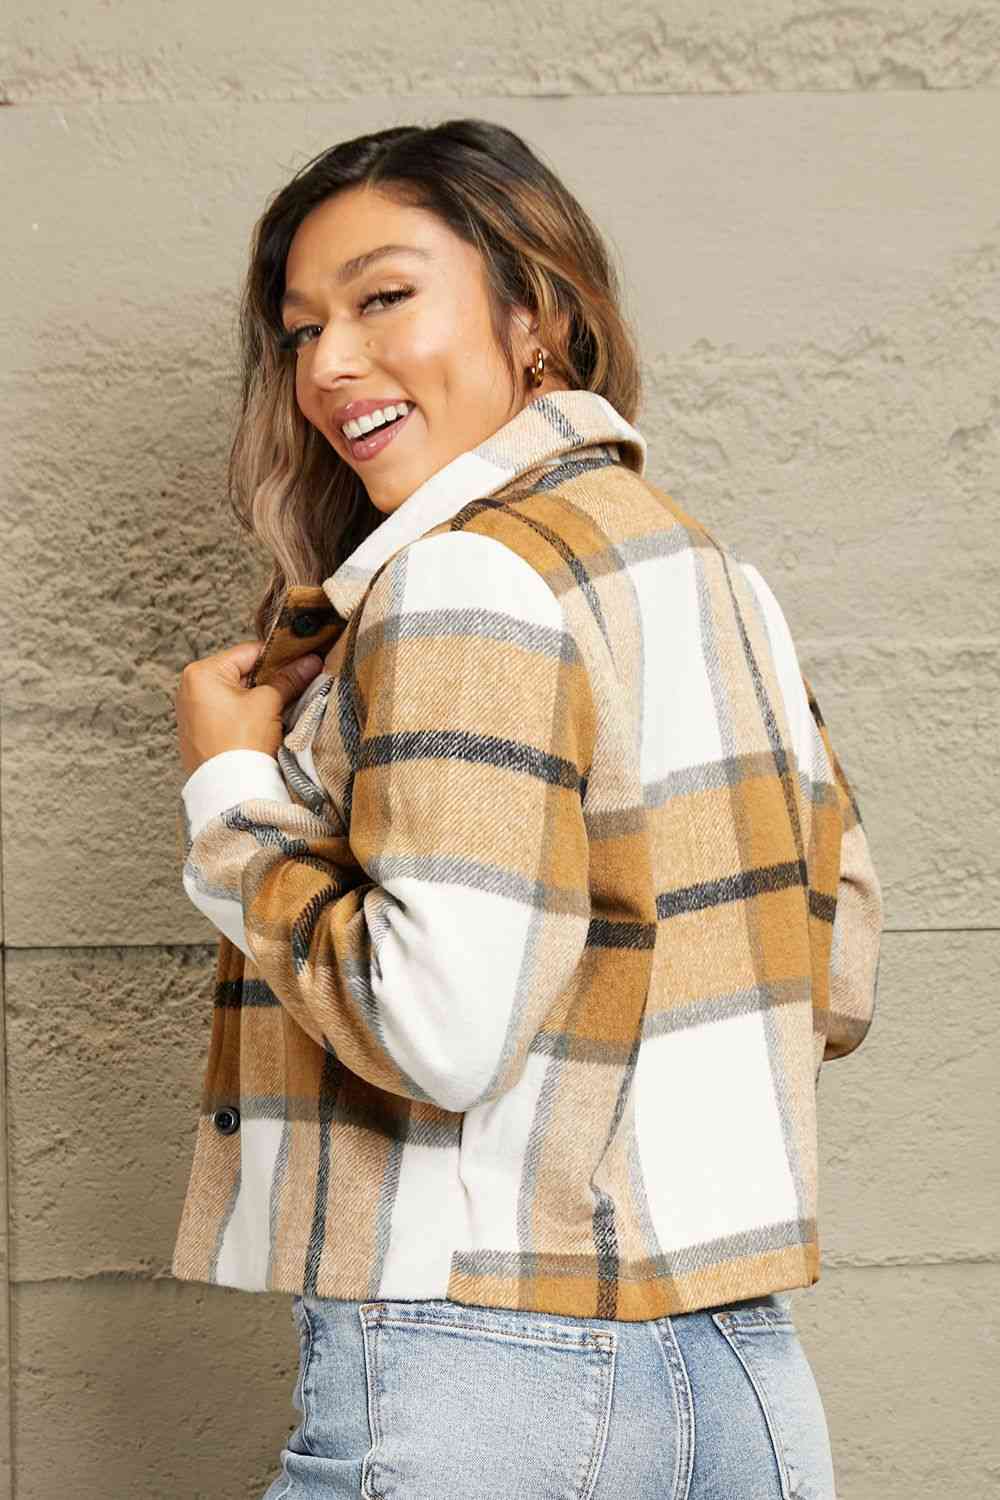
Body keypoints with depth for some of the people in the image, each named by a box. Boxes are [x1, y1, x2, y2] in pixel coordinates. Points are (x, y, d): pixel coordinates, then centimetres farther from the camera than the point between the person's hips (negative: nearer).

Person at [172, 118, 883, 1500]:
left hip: (481, 1369, -8)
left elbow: (440, 1029, -22)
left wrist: (234, 791, -8)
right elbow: (840, 983, 14)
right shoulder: (717, 574, 11)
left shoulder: (471, 578, -14)